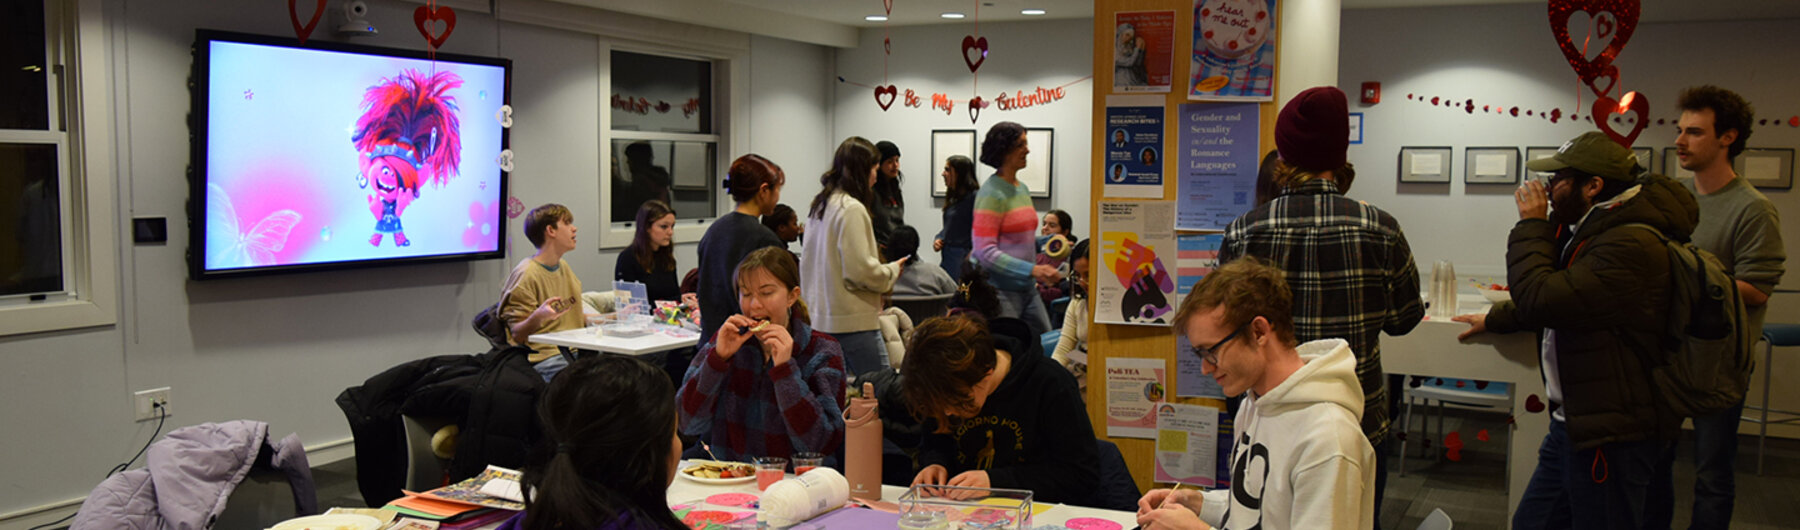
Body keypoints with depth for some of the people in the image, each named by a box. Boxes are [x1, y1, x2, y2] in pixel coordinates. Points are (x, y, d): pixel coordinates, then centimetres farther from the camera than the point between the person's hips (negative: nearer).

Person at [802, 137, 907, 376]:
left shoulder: (819, 206, 13)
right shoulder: (852, 209, -15)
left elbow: (806, 263, 18)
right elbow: (861, 270, -19)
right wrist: (893, 270, -3)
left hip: (821, 318, 10)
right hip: (853, 322, -10)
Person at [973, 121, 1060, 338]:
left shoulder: (1022, 189, 14)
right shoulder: (992, 193, -13)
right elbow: (985, 251, -18)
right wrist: (1032, 270, -23)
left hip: (1027, 288, 9)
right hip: (1001, 290, -9)